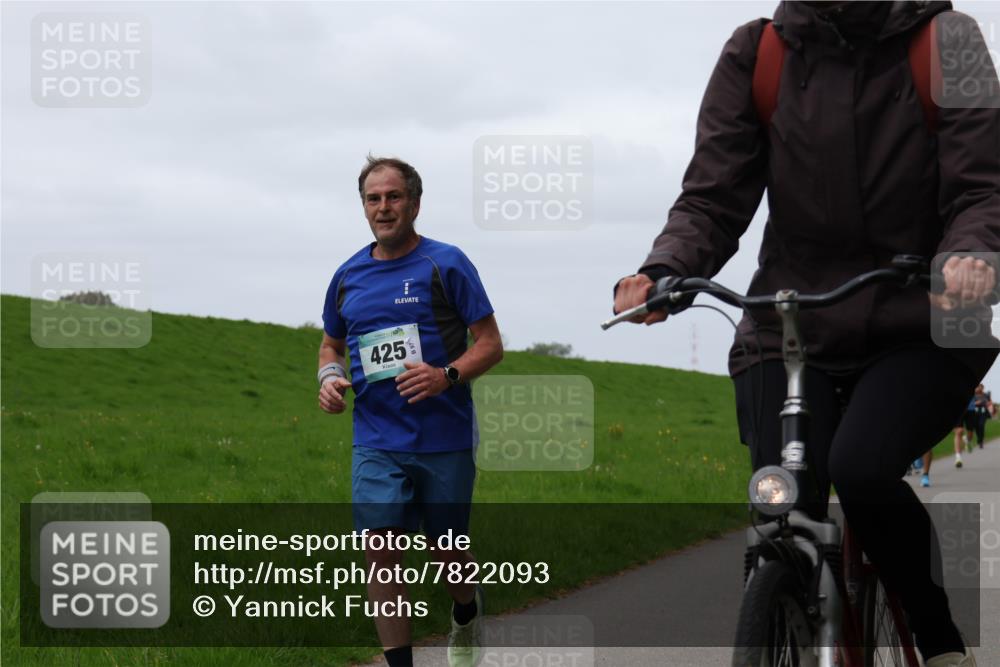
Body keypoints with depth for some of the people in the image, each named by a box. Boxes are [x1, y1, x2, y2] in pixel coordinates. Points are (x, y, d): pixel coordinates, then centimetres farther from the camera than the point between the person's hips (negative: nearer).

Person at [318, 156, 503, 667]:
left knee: (447, 552, 9)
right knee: (380, 550, -10)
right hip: (376, 442, 3)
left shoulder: (446, 264, -4)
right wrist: (329, 377, 1)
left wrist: (446, 375, -22)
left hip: (445, 439, -3)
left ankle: (467, 613, 42)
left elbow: (491, 345, -4)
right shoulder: (349, 275, 8)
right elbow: (331, 343, 23)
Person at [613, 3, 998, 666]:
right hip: (793, 331, 2)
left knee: (859, 467, -28)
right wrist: (663, 271, -25)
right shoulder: (757, 54, 0)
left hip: (921, 333, -2)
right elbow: (712, 201, -3)